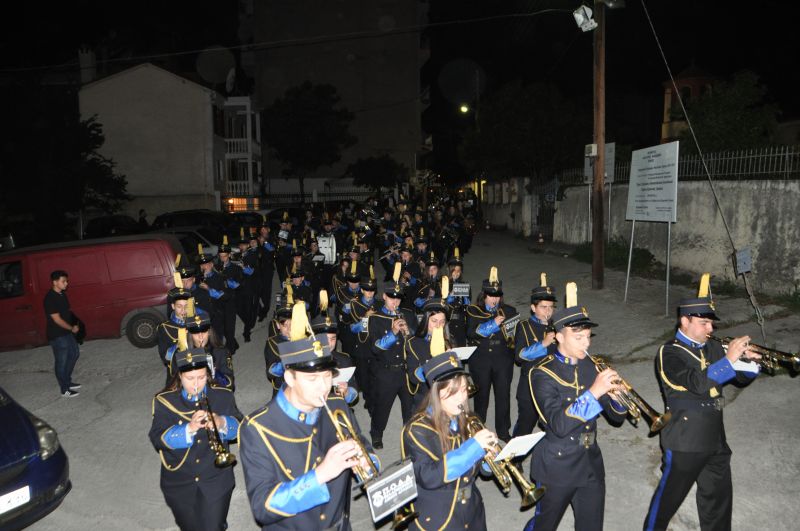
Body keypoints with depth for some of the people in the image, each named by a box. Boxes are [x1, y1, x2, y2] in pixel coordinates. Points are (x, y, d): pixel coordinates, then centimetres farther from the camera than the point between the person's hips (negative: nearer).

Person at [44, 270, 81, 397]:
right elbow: (57, 319, -22)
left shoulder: (62, 294, 5)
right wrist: (72, 328, -11)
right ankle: (64, 389, 14)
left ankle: (67, 381, 34)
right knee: (61, 361, 1)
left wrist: (74, 324, 3)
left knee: (74, 353, 20)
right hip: (57, 335, -9)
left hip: (67, 332, 10)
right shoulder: (50, 299, -23)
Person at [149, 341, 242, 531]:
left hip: (216, 481, -1)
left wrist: (221, 423, -27)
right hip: (179, 484, 1)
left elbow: (239, 428, -6)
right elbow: (158, 439, -15)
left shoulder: (223, 397, -1)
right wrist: (189, 428, -30)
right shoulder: (165, 401, -5)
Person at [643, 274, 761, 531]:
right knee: (668, 498, 8)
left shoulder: (712, 347, 6)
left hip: (715, 441, 7)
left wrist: (751, 361, -7)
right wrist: (729, 359, -30)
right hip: (684, 443, -7)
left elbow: (741, 377, 13)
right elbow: (697, 383, -30)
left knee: (719, 497, 21)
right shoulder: (669, 353, -15)